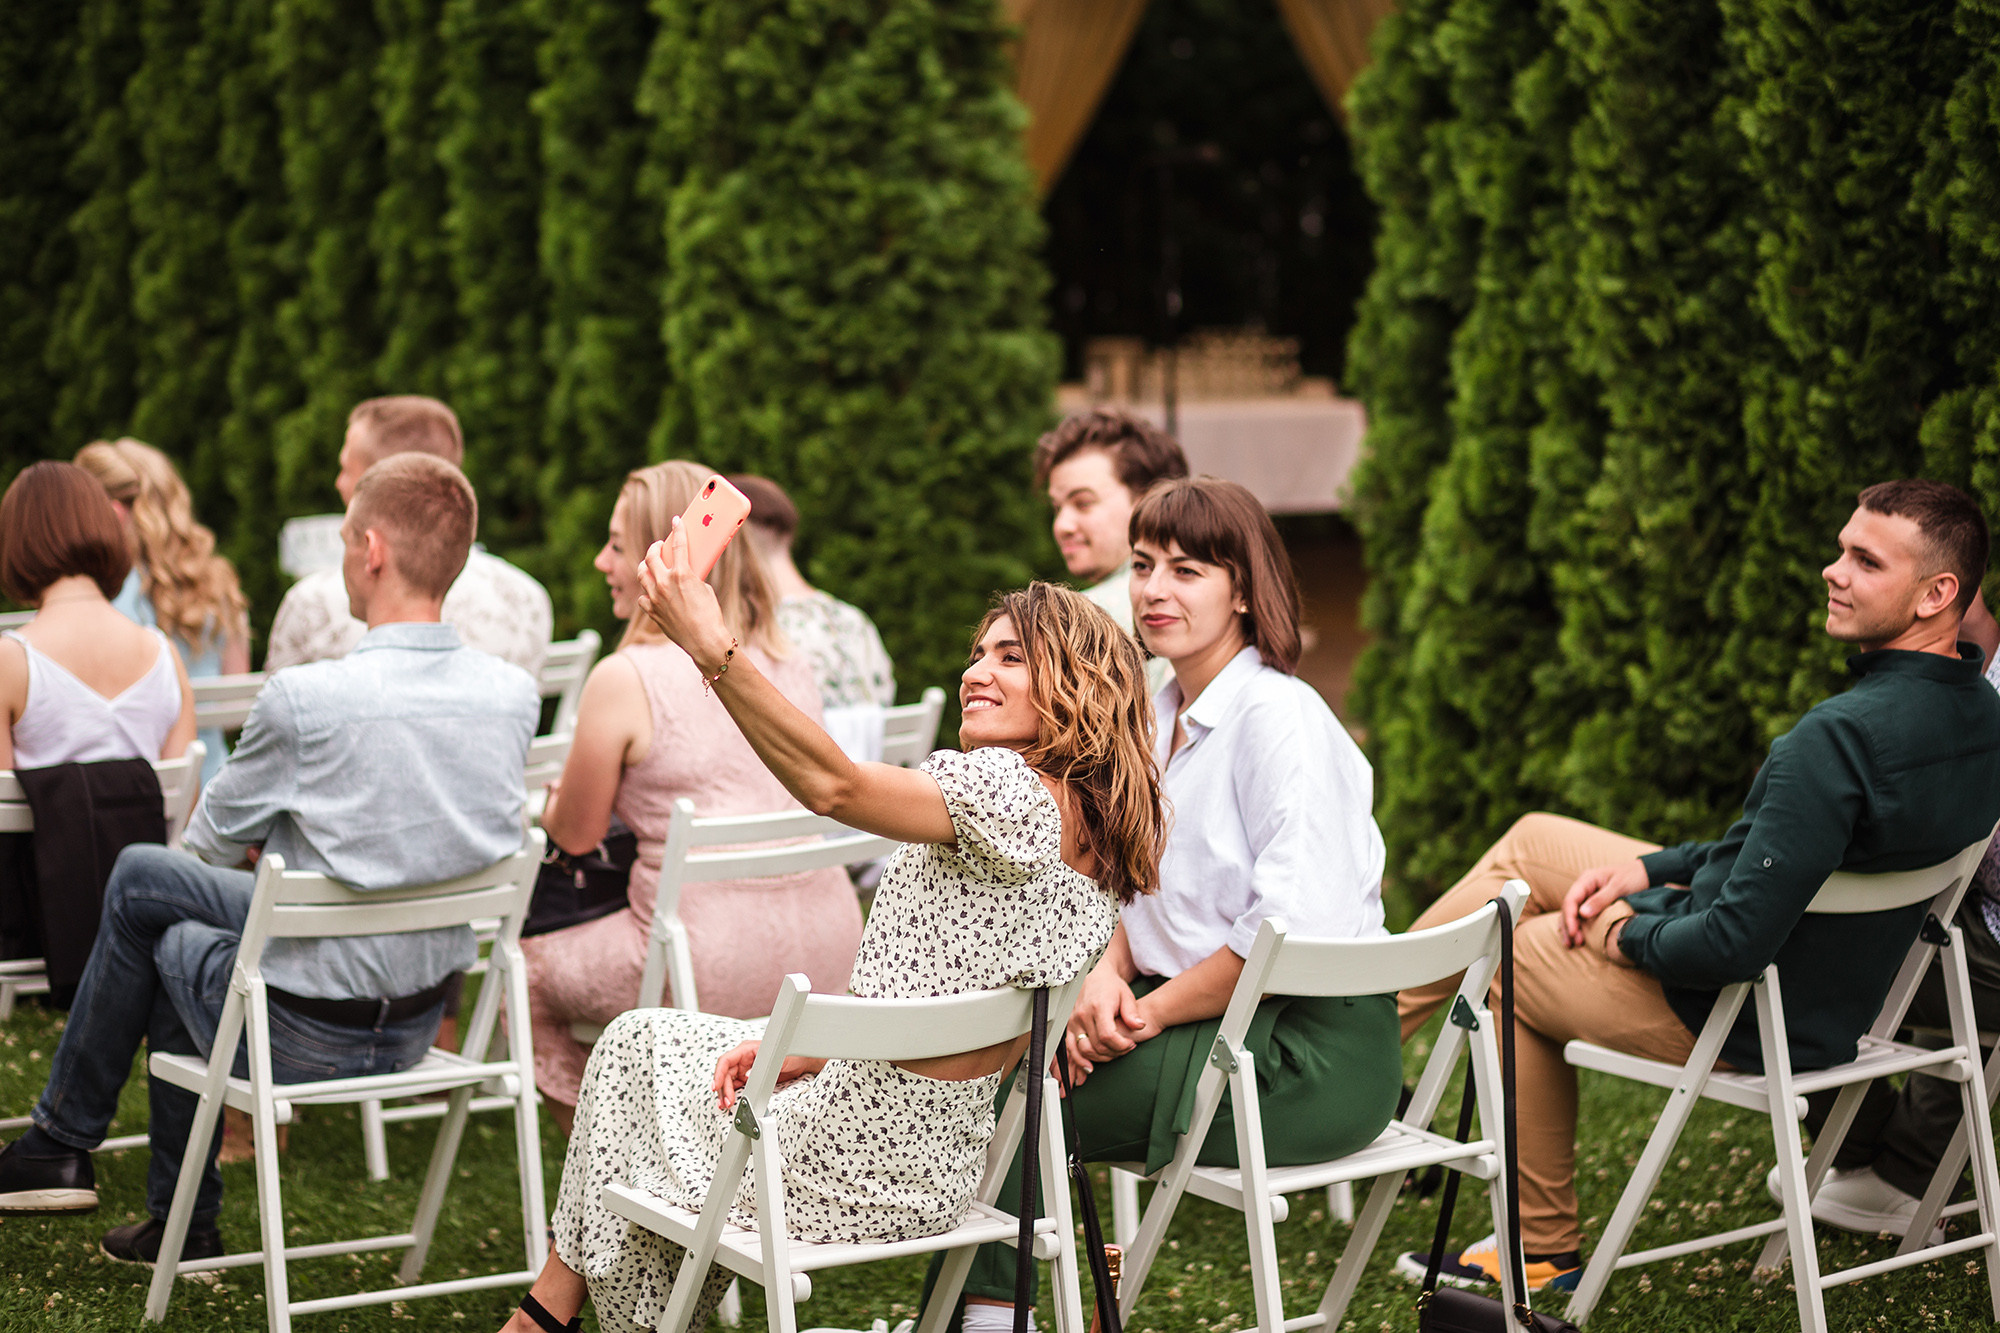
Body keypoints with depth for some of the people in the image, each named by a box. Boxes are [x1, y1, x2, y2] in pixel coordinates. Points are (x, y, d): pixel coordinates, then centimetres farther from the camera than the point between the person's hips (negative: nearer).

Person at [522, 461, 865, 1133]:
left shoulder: (624, 680, -12)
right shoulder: (792, 667, 7)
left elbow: (576, 835, 1)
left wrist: (556, 799, 25)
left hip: (716, 973, -7)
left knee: (527, 972, 21)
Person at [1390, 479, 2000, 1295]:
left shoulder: (1840, 735, -34)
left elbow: (1736, 945, -33)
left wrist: (1629, 936, -12)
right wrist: (1647, 867, 7)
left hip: (1751, 1019, -9)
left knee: (1510, 956, 17)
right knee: (1530, 841, 18)